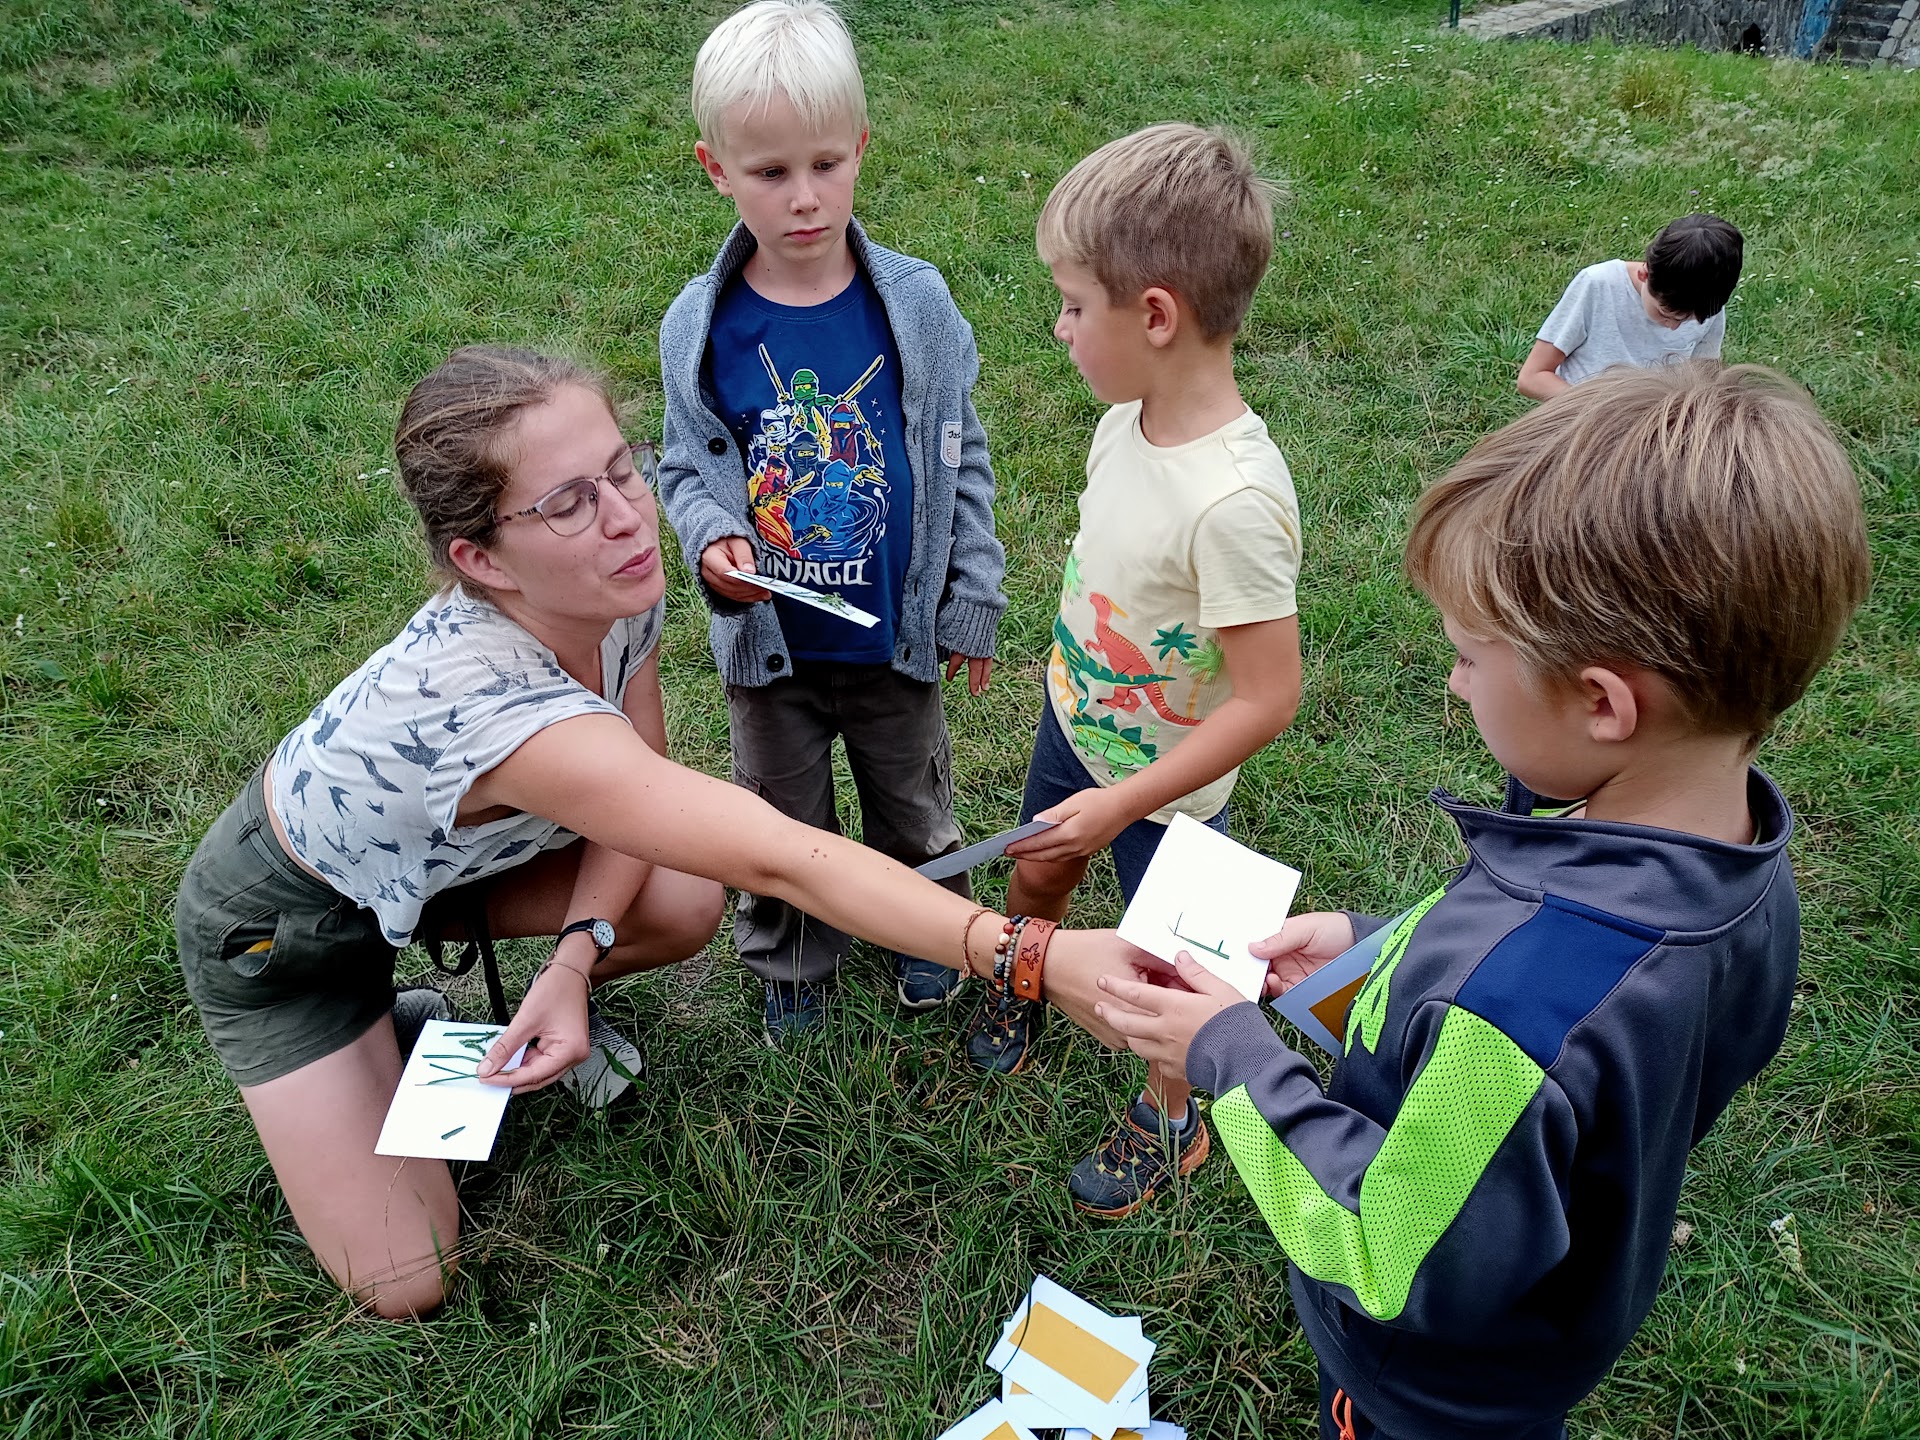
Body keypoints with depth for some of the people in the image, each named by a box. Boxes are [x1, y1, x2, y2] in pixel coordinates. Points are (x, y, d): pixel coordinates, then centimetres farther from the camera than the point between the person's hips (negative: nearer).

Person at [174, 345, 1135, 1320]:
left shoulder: (617, 592, -23)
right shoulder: (485, 700, -46)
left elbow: (638, 792, -9)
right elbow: (780, 862, -51)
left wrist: (577, 954, -25)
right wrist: (1037, 955, -54)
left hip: (437, 849, 6)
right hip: (281, 921, -5)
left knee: (682, 905, -18)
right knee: (409, 1287, -5)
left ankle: (534, 1008, 12)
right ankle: (378, 1019, 18)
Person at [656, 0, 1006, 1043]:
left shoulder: (916, 304, -13)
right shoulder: (700, 327, -12)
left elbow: (959, 460, -3)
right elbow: (688, 468, 1)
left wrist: (970, 603, 0)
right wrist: (710, 539, -21)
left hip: (896, 634, 0)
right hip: (769, 643, 0)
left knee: (912, 805, 22)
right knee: (783, 822, 20)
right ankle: (791, 962, 47)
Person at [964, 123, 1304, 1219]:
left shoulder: (1235, 500, -36)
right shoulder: (1128, 416, -12)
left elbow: (1269, 698, -30)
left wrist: (1125, 801, -27)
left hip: (1164, 784, -6)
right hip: (1076, 722, 7)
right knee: (1036, 881, 28)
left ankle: (1172, 1118, 45)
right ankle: (1025, 985, 61)